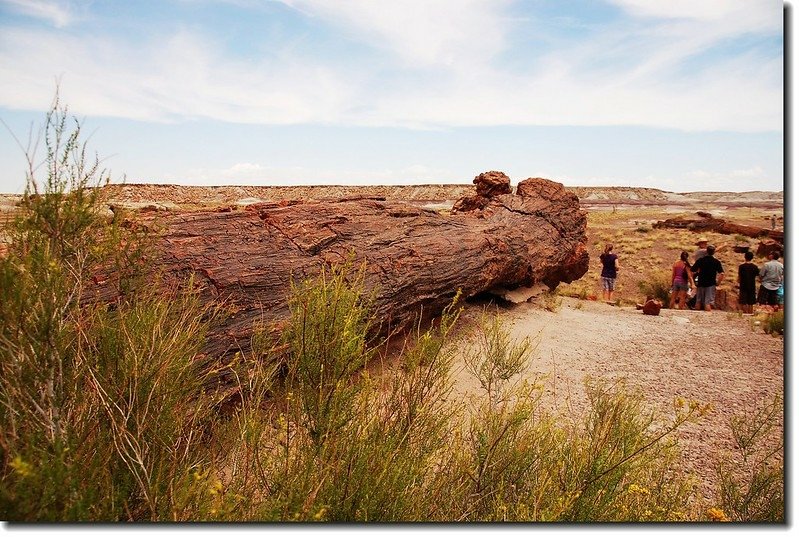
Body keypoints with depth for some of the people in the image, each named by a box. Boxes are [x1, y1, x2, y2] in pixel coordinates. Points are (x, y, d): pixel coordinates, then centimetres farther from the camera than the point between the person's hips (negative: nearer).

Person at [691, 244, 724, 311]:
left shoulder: (700, 260, -1)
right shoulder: (716, 262, -4)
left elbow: (692, 270, -1)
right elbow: (721, 273, -11)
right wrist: (718, 282, 0)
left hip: (700, 284, 2)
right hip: (711, 284, -2)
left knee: (698, 302, 13)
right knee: (708, 303, -5)